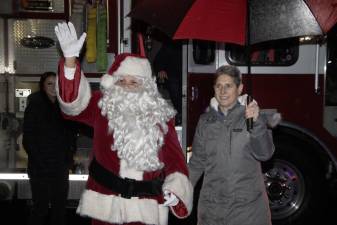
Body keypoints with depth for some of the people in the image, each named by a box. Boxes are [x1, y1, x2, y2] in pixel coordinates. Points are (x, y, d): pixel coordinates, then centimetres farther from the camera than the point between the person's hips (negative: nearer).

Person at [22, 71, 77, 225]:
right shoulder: (34, 106, -3)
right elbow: (28, 138, -6)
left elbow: (71, 135, 14)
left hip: (61, 168, 4)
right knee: (41, 207, 1)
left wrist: (69, 158, 3)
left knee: (60, 206, 9)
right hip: (40, 168, -4)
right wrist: (39, 161, -11)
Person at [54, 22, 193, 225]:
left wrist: (175, 189, -10)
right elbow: (73, 100, -16)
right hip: (106, 203, 0)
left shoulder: (161, 115, 4)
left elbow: (174, 157, 5)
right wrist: (71, 58, -29)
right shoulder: (102, 106, 1)